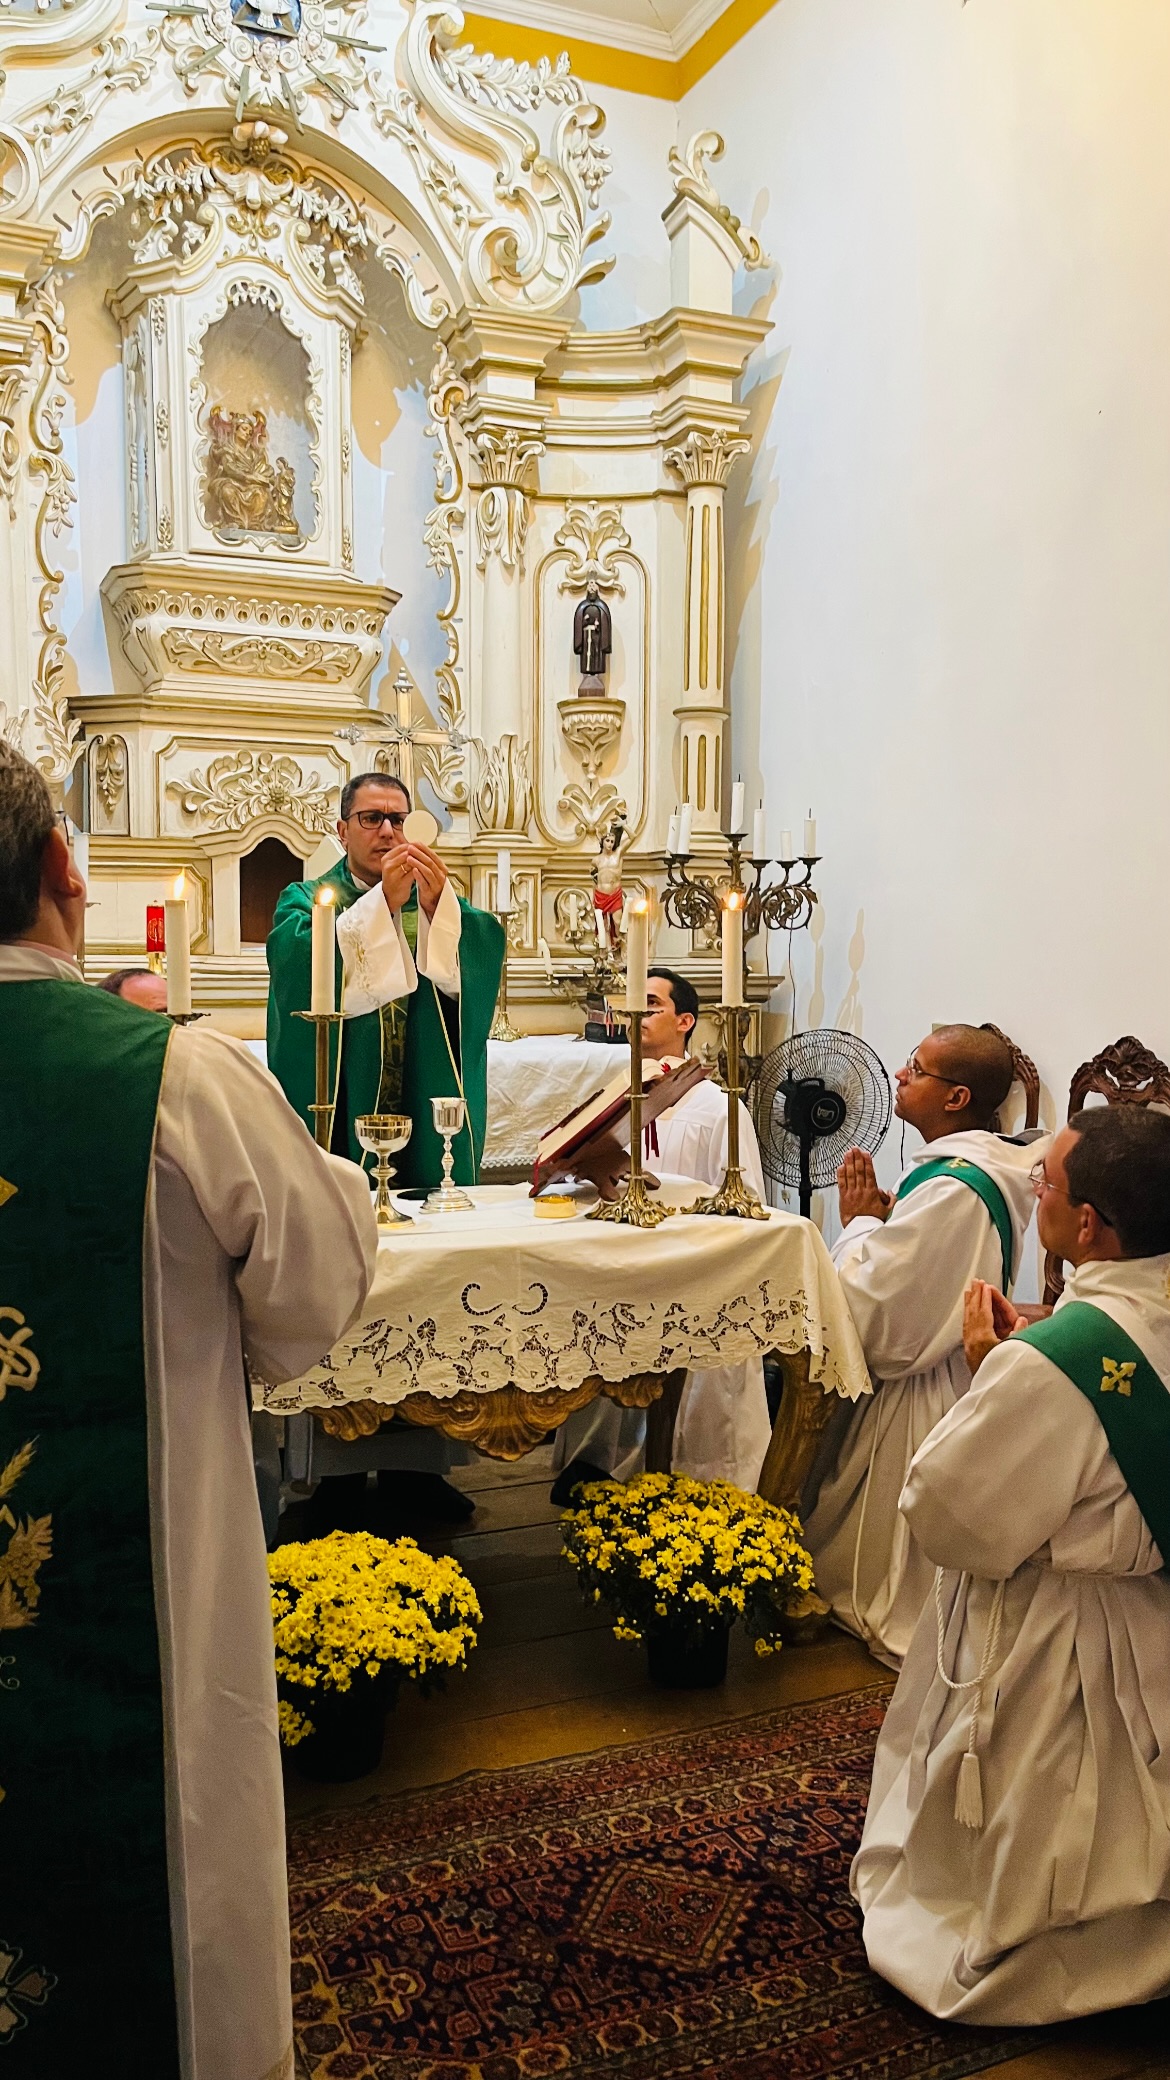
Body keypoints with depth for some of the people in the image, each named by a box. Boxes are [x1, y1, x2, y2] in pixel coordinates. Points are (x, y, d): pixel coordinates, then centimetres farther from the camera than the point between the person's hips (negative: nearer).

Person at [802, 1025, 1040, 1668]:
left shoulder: (951, 1189, -31)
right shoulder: (985, 1165, 1)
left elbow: (866, 1307, -29)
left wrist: (859, 1222, -15)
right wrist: (882, 1223, -4)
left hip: (917, 1396, -10)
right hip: (941, 1368, 10)